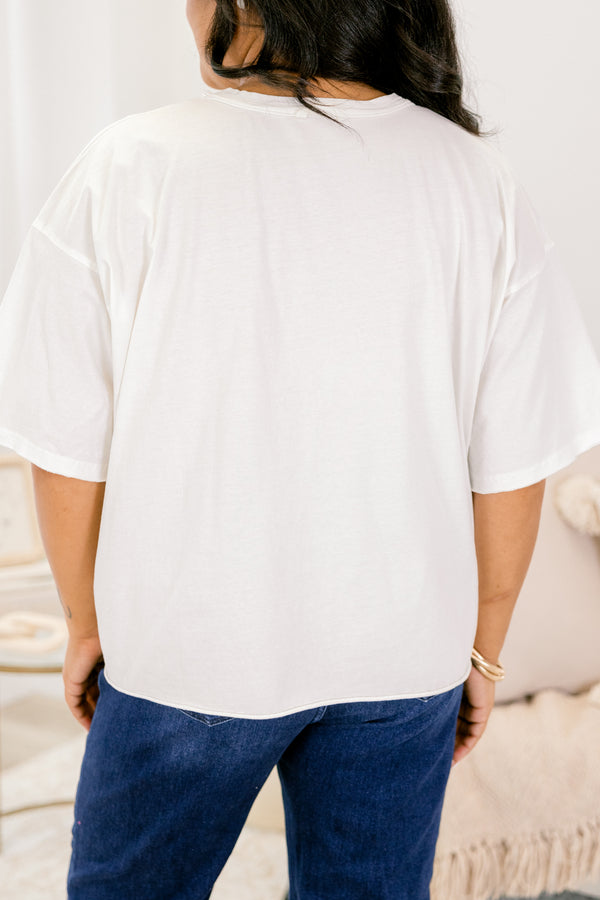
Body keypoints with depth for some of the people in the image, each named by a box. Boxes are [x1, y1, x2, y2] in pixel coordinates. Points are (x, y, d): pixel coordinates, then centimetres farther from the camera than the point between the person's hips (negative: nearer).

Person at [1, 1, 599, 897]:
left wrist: (88, 625, 6)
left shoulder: (127, 171, -16)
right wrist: (483, 648, 9)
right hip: (404, 656, 2)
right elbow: (510, 468, -6)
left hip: (188, 650, -1)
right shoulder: (474, 179, -9)